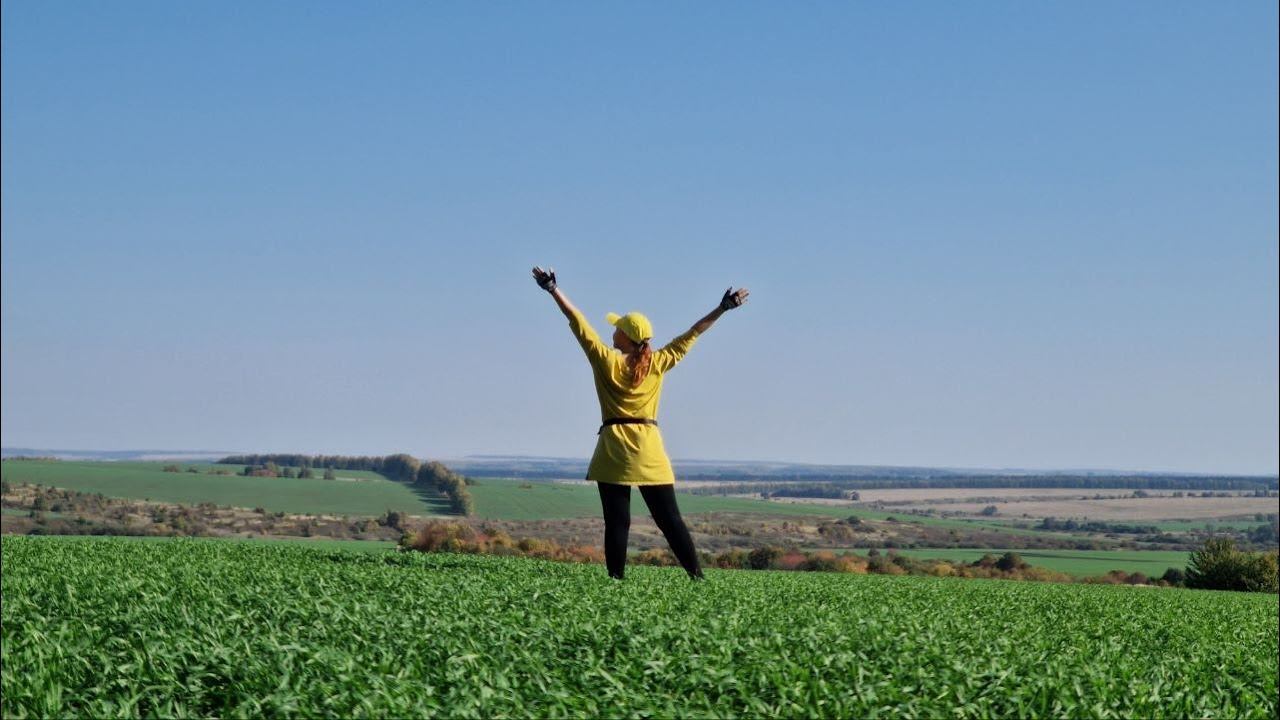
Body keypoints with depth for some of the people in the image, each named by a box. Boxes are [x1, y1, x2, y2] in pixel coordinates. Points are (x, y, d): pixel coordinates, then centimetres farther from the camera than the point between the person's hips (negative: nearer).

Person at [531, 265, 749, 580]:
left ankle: (616, 577, -4)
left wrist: (554, 290, -1)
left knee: (617, 521, -1)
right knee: (670, 519, 4)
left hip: (614, 450, -2)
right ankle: (697, 575, 0)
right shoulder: (658, 363, 2)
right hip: (650, 451, 2)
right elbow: (691, 334, 8)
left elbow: (579, 323, -3)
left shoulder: (606, 361, -4)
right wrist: (723, 308, 14)